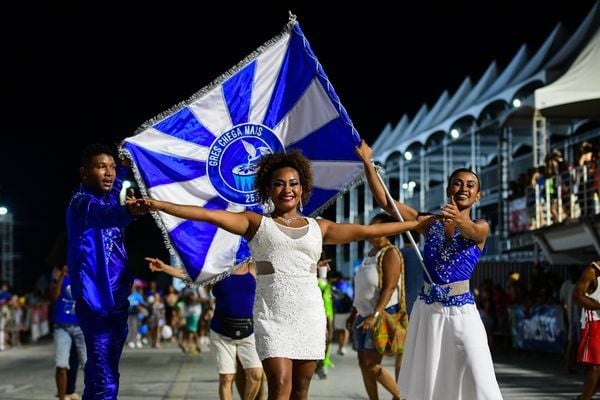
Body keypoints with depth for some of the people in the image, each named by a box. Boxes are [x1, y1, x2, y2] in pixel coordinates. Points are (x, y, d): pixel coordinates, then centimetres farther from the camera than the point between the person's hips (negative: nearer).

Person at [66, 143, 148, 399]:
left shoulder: (109, 196, 11)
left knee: (101, 377, 16)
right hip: (97, 301, -9)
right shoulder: (81, 202, -13)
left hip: (116, 300, 9)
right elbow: (103, 214, -37)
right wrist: (128, 211, -57)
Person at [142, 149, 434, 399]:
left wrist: (415, 223, 11)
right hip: (272, 314, -3)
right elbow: (208, 215, -2)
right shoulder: (257, 223, 6)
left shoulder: (318, 228, 13)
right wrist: (159, 205, -11)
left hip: (309, 314, 3)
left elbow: (365, 231, 13)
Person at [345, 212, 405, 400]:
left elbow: (389, 287, -20)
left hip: (382, 315, -9)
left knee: (371, 365, -11)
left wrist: (375, 315, -28)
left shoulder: (390, 253, -12)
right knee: (363, 364, 6)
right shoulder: (370, 253, 15)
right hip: (364, 315, 9)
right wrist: (355, 312, 18)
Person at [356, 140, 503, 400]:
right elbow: (385, 202, 3)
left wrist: (458, 219, -48)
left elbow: (472, 231, -24)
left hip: (461, 312, -3)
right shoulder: (430, 223, 8)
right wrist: (367, 162, -5)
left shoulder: (481, 228, 1)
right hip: (428, 311, 3)